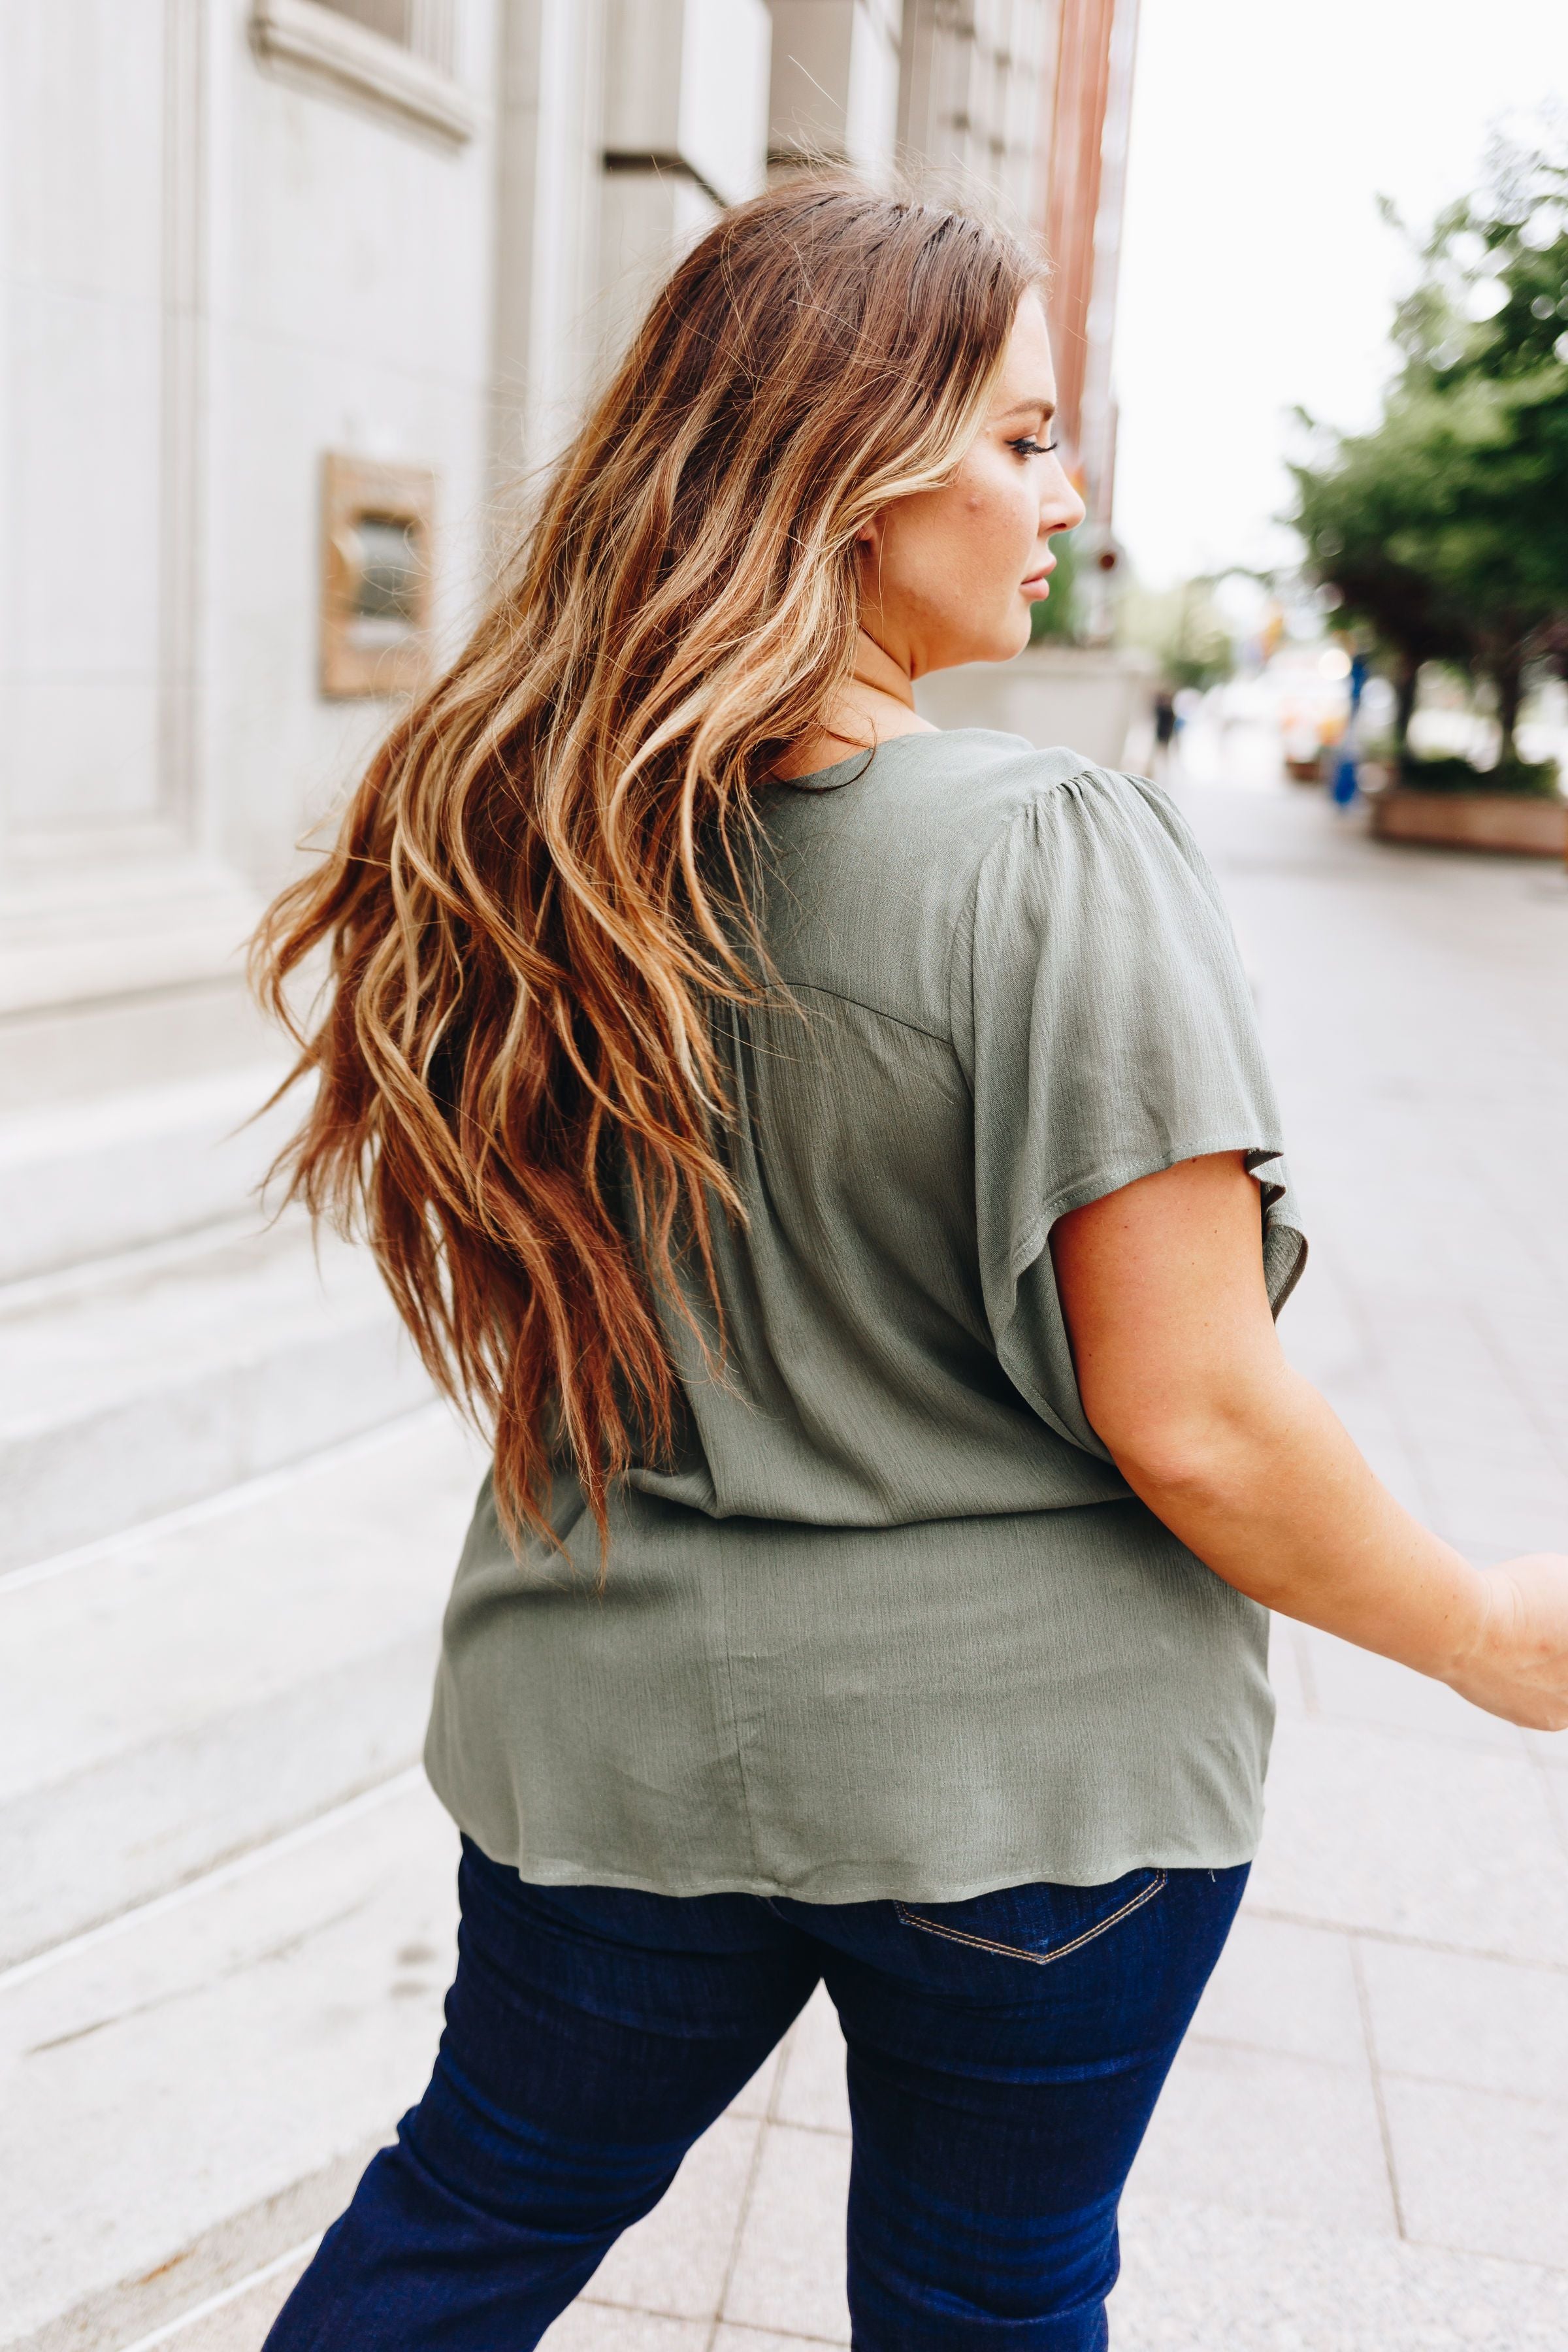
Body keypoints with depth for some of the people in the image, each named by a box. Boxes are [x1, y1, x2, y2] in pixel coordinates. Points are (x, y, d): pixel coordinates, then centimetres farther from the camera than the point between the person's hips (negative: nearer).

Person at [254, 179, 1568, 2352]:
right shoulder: (1056, 856, -22)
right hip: (1039, 1765, -4)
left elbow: (506, 1317, 6)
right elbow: (1194, 1427, -21)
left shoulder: (530, 833, -5)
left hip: (616, 1739, 5)